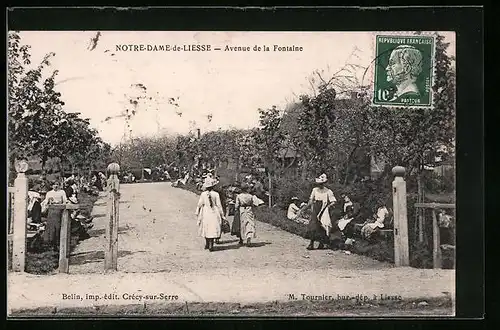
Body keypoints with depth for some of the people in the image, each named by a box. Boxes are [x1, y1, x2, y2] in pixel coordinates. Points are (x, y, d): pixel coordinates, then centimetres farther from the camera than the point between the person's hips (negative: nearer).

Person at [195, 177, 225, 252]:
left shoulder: (203, 194, -4)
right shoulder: (216, 194, -8)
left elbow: (200, 204, 1)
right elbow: (219, 205, -5)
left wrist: (197, 213, 13)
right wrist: (222, 214, 3)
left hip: (205, 213, 2)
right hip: (213, 213, -2)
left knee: (206, 228, 16)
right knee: (212, 229, 3)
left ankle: (207, 244, 24)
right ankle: (210, 246, 1)